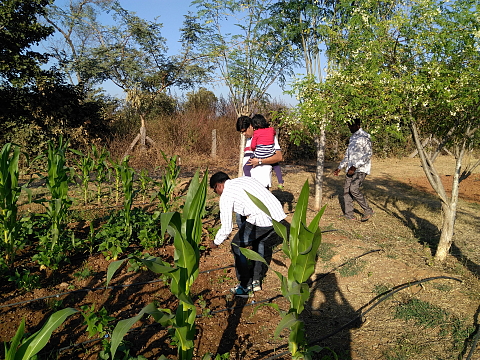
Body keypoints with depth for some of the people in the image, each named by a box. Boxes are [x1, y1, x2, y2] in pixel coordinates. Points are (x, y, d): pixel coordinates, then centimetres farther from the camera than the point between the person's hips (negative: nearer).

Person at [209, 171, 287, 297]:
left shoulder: (226, 195, 3)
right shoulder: (245, 179, 25)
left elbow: (226, 228, 2)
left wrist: (215, 243, 22)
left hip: (261, 221, -8)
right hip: (279, 216, 8)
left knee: (237, 246, 14)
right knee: (260, 243, 31)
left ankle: (245, 286, 19)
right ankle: (256, 281, 33)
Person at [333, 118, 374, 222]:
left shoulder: (364, 137, -9)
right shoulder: (352, 138, 19)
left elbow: (368, 155, -17)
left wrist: (355, 166, -24)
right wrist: (339, 168, 20)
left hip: (361, 169, -8)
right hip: (351, 169, 8)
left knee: (354, 189, -20)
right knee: (346, 190, 2)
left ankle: (368, 210, -4)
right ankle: (349, 214, 10)